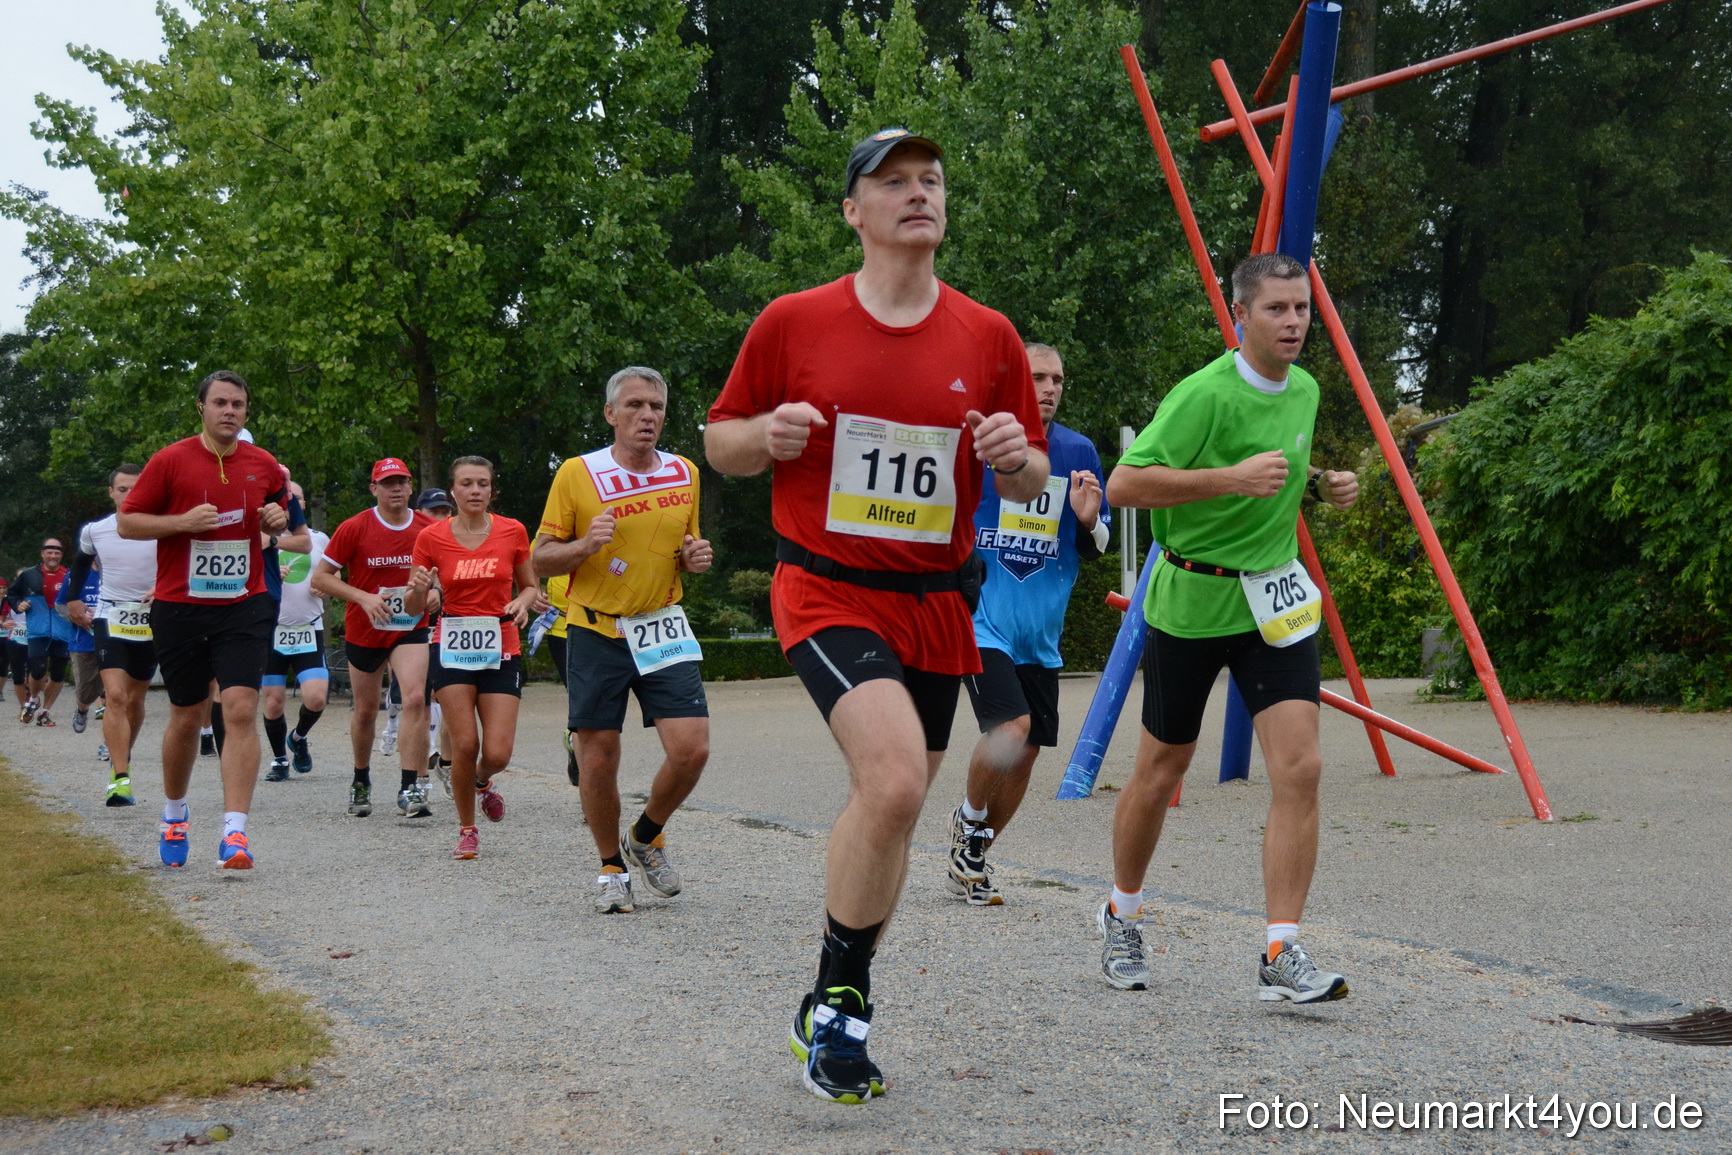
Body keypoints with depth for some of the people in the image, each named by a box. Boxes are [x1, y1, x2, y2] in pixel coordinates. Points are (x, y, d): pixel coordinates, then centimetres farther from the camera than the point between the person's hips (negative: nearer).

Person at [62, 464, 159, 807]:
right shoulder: (94, 531, 0)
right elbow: (80, 564, 20)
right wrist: (73, 601, 21)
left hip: (151, 622, 1)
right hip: (110, 620, -1)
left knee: (135, 699, 13)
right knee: (116, 697, -16)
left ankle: (121, 760, 38)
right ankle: (120, 778, -21)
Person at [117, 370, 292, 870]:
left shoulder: (264, 465, 5)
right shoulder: (170, 461, -4)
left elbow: (278, 510, 23)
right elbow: (126, 522, -2)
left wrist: (279, 519, -1)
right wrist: (183, 521, -17)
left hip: (244, 608, 1)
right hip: (180, 608, -1)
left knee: (241, 710, -13)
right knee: (187, 717, 9)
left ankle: (234, 832, -15)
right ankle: (173, 815, 33)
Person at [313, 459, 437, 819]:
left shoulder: (430, 529, -3)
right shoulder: (354, 529, -9)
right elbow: (320, 577, -7)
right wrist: (363, 598, -19)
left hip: (411, 629, 0)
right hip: (363, 631, 0)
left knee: (415, 698, -20)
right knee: (366, 710, 10)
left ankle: (411, 789, -18)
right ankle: (361, 780, 35)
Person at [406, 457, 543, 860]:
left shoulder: (513, 532, 1)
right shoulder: (431, 537, -1)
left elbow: (530, 587, 13)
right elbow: (413, 606, 3)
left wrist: (523, 602, -10)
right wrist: (419, 588, -19)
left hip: (501, 649, 1)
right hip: (453, 647, -1)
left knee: (497, 753, -8)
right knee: (465, 743, -10)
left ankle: (482, 782, 30)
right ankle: (467, 830, 13)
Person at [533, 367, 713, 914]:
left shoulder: (684, 473, 7)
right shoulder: (576, 473, -5)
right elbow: (541, 560, -1)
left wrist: (695, 556, -1)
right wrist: (585, 545, -20)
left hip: (662, 628, 3)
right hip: (595, 630, -2)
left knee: (691, 748, -10)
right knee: (598, 761, -2)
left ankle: (645, 839, 19)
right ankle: (612, 867, 22)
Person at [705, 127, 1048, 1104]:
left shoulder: (990, 338, 5)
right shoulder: (792, 325, -1)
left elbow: (1030, 484, 12)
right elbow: (720, 441, 8)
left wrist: (1017, 457, -11)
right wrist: (769, 434, -14)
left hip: (938, 602, 4)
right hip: (828, 592, -4)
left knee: (890, 808, 11)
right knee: (895, 779, -25)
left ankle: (834, 1014, 31)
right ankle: (840, 999, -5)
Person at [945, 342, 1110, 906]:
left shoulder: (1078, 452, 6)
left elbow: (1096, 548, 12)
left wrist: (1089, 520, -8)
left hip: (1040, 629, 5)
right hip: (980, 617, -5)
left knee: (1026, 751, 6)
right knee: (1011, 724, -22)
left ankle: (970, 860, 26)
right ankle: (969, 818, 7)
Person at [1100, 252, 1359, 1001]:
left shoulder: (1305, 390, 7)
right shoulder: (1205, 394, -17)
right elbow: (1123, 486, -23)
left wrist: (1320, 485, 5)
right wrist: (1231, 476, -28)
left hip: (1273, 600, 5)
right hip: (1192, 600, -5)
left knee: (1299, 767, -11)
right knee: (1161, 773, 9)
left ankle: (1282, 954, -8)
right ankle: (1122, 915, 33)